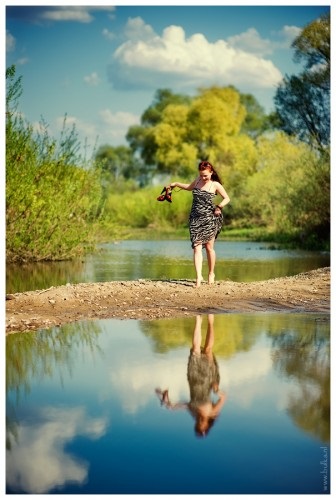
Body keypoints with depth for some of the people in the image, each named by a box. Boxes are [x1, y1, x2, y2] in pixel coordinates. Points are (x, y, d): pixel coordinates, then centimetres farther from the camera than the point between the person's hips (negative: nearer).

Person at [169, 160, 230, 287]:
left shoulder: (215, 185, -2)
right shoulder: (198, 180, 9)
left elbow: (227, 198, 4)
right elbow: (190, 187, 31)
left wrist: (219, 206, -13)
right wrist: (176, 184, 31)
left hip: (209, 219, -3)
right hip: (195, 219, 3)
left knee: (209, 247, 3)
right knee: (197, 248, -9)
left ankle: (211, 273, 23)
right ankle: (198, 276, -15)